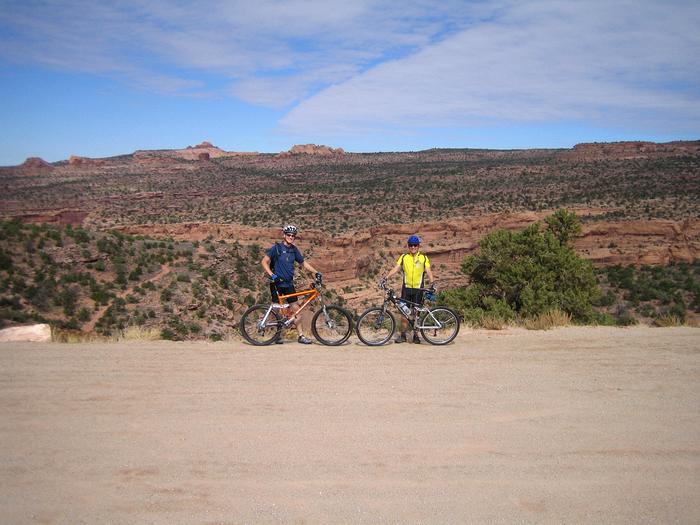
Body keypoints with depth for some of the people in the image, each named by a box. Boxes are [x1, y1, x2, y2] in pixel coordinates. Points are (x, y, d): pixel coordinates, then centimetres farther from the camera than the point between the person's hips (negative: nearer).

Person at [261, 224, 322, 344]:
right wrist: (271, 275, -21)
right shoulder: (277, 247, -8)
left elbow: (303, 262, 16)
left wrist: (316, 272, 5)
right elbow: (264, 262, -10)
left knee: (296, 309, 1)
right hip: (277, 283, -5)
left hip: (289, 284, 5)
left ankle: (301, 335, 4)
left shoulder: (294, 250, 8)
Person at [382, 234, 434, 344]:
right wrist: (386, 276, -15)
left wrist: (431, 282, -19)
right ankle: (403, 335, 11)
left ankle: (416, 335, 16)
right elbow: (396, 268, -1)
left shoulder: (424, 258, 3)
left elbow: (428, 271, -3)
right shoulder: (404, 257, 5)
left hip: (418, 289, -1)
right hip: (406, 288, 1)